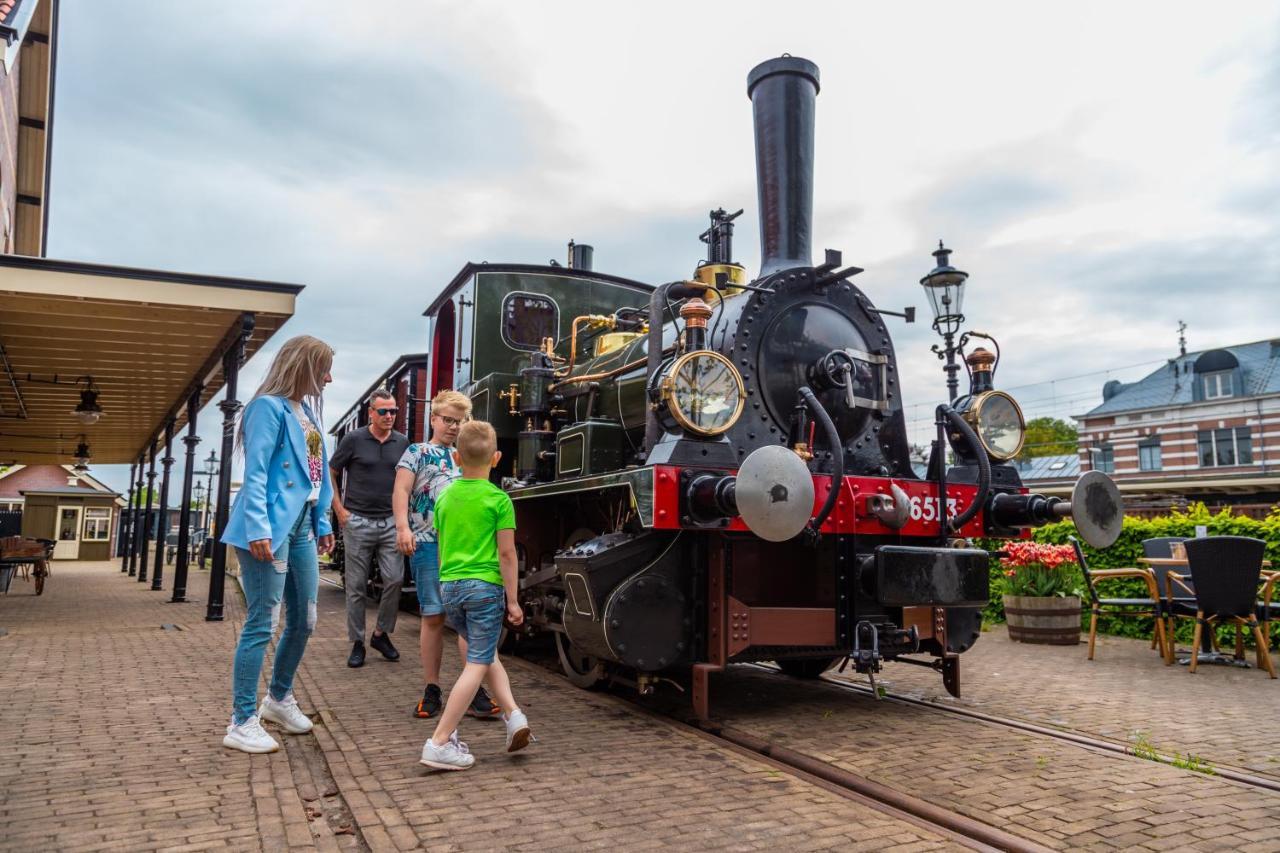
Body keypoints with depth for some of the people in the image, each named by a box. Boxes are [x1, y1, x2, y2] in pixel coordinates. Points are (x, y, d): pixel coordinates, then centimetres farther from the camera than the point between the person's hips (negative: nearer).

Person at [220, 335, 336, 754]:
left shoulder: (307, 409, 16)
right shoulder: (270, 406, -9)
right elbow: (255, 473, -16)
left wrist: (322, 522, 17)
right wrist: (258, 528, -23)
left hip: (301, 526, 9)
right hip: (272, 526, -9)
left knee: (303, 620, 15)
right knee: (262, 623, -4)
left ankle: (279, 698, 34)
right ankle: (242, 722, 7)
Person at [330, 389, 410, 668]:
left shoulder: (402, 442, 7)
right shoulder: (353, 440, -3)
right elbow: (330, 474, 4)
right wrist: (339, 509, -3)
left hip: (390, 522, 2)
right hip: (358, 522, -2)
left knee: (395, 579, -5)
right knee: (356, 586, 4)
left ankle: (381, 634, 14)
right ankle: (357, 643, 15)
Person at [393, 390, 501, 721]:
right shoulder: (417, 452, 9)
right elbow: (401, 491, -4)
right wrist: (403, 527, -19)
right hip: (428, 544, -3)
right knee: (433, 617, 2)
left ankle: (474, 690, 0)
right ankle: (431, 690, 13)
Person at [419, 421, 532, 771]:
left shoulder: (445, 497, 9)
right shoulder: (499, 499, -7)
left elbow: (442, 548, 16)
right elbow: (506, 553, -9)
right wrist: (513, 599, -3)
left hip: (449, 586, 6)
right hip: (485, 586, -6)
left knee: (487, 654, 21)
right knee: (477, 665, 0)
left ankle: (513, 714, 11)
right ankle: (440, 742, -2)